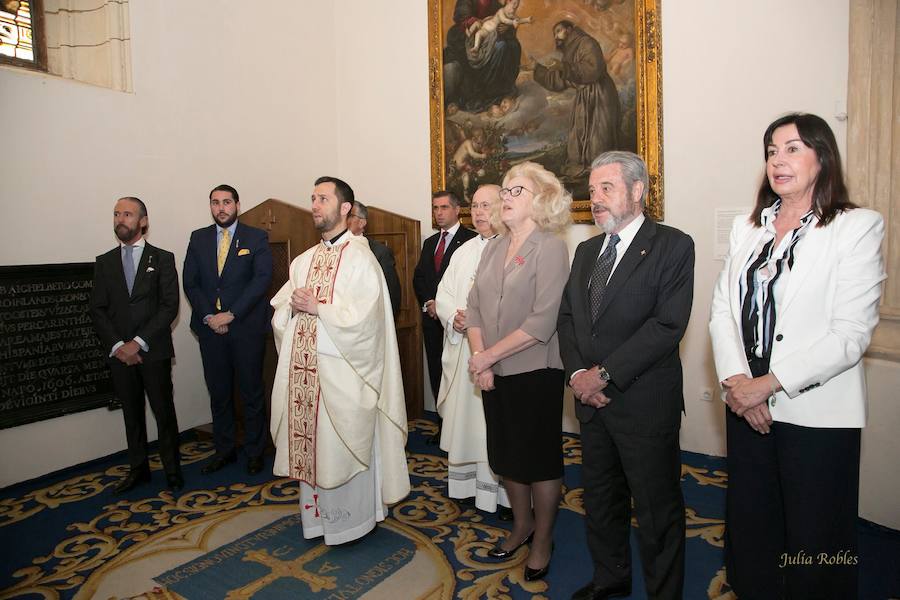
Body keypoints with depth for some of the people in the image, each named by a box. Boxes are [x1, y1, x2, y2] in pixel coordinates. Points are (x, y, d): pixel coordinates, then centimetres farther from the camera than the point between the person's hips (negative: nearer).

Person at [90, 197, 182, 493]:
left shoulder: (162, 258, 1)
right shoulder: (104, 262, 10)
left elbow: (170, 306, -7)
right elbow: (97, 309, 6)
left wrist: (138, 342, -13)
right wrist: (117, 345, -7)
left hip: (154, 351, -3)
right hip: (120, 353, 3)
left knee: (164, 411, 2)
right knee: (132, 413, 12)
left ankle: (172, 469, 15)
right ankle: (138, 469, 25)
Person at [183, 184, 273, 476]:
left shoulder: (256, 238, -1)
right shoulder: (198, 238, 9)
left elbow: (262, 278, -11)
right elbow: (190, 282, 5)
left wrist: (231, 314, -16)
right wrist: (208, 316, -8)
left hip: (246, 327, -3)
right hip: (210, 328, 3)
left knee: (251, 392, 6)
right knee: (218, 392, 12)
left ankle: (254, 451, 20)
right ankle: (224, 449, 27)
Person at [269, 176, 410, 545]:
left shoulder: (359, 257, -9)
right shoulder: (304, 260, 14)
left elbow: (364, 316, -18)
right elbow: (280, 311, 13)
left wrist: (317, 306, -15)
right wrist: (293, 304, -8)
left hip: (341, 373, -6)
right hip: (305, 370, 7)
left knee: (342, 448, 5)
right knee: (310, 445, 14)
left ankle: (349, 518, 25)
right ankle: (318, 515, 32)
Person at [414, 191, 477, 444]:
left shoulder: (470, 239, -5)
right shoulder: (430, 242, 19)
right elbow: (418, 277, 16)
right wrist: (428, 302, -1)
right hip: (432, 318, 7)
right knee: (436, 373, 9)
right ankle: (443, 425, 19)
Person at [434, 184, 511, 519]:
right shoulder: (464, 252, 15)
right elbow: (443, 294, 13)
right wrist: (454, 315, -7)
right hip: (462, 353, 6)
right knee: (463, 417, 14)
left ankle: (505, 494, 17)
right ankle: (466, 482, 31)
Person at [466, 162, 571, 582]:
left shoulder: (550, 248, -11)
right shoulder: (493, 249, 8)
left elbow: (542, 322, -19)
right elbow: (474, 307, 6)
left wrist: (489, 355, -15)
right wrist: (478, 358, -8)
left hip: (534, 373, -6)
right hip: (493, 374, 6)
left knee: (539, 459, 9)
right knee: (506, 455, 18)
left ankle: (542, 539, 31)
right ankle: (521, 525, 41)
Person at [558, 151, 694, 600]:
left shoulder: (672, 246, -8)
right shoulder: (586, 251, 12)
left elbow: (668, 325, -18)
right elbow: (567, 316, 10)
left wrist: (604, 374, -18)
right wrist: (577, 372, -6)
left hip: (645, 403, -6)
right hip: (592, 400, 7)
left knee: (657, 510, 10)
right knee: (599, 499, 21)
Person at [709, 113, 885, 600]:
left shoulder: (857, 227, -5)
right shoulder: (747, 227, 9)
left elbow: (851, 334, -13)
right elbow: (721, 308, 3)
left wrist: (768, 383, -18)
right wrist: (737, 381, -10)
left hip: (817, 412, -4)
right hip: (746, 406, 4)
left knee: (814, 538, 9)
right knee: (748, 525, 16)